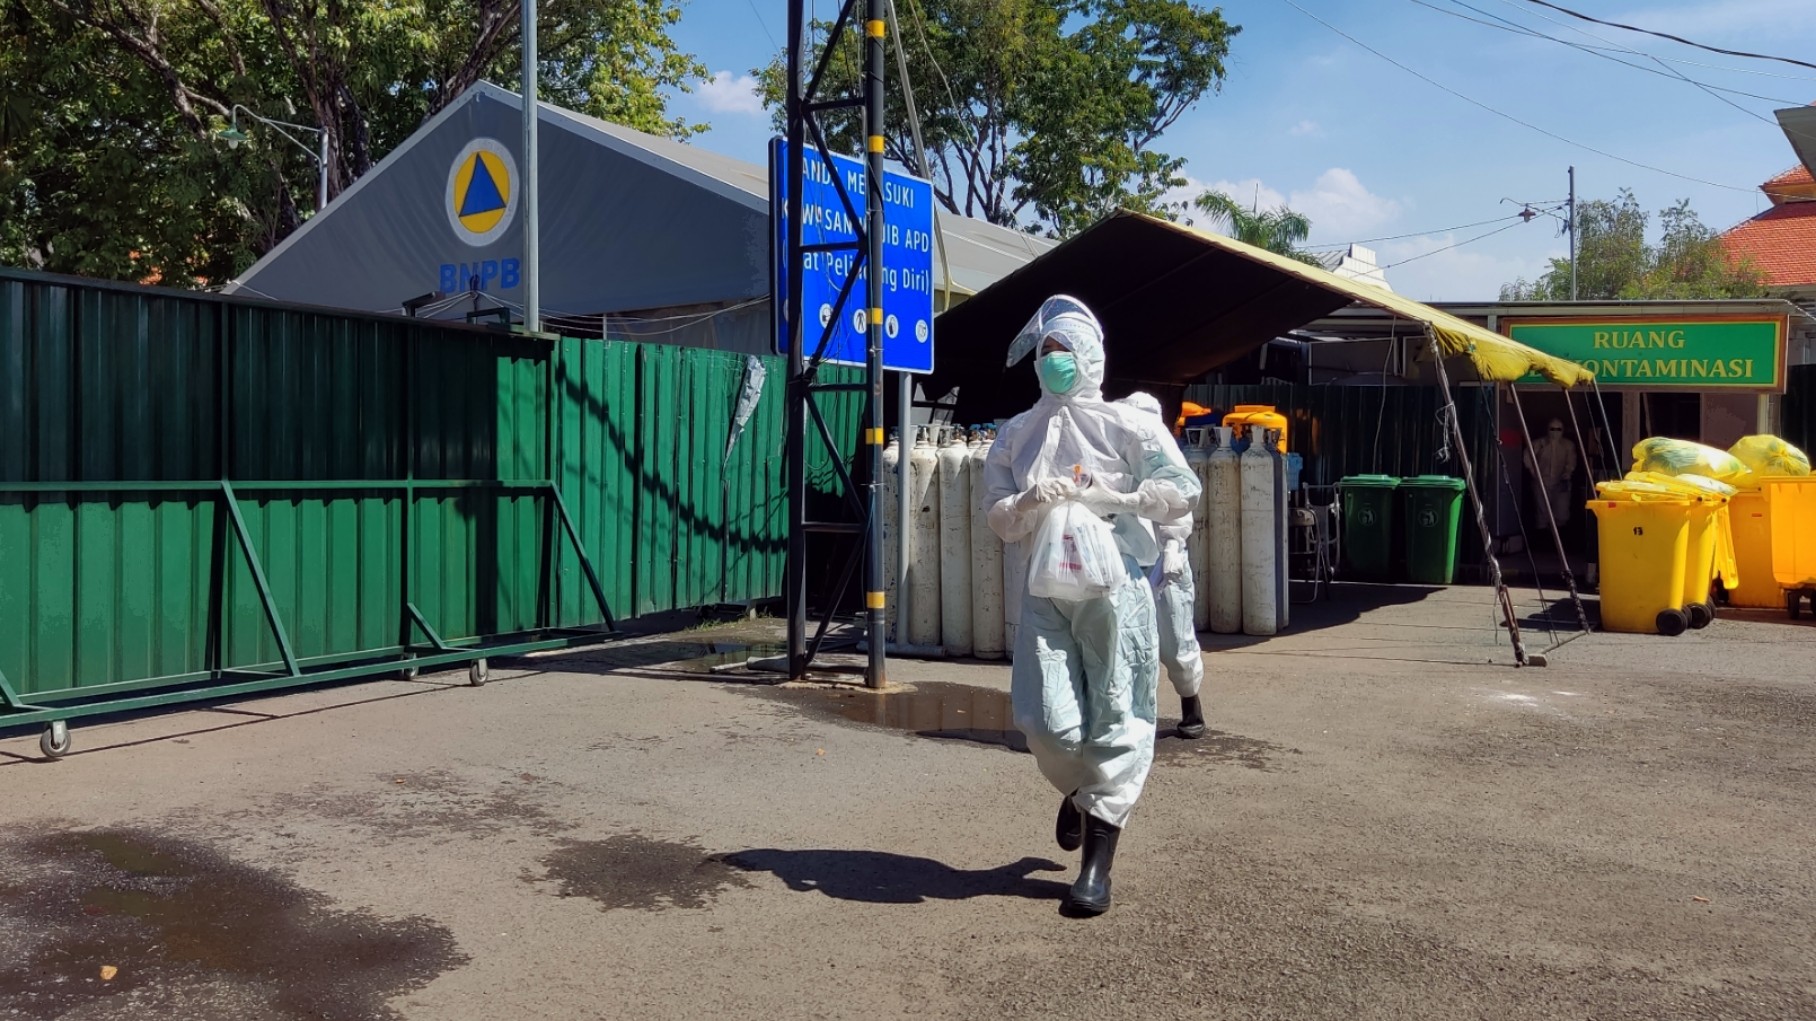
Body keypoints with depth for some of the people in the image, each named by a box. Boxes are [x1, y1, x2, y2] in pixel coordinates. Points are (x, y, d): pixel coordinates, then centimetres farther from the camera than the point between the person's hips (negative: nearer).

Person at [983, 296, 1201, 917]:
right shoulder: (1014, 436, 14)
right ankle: (1078, 792, 30)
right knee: (1049, 723, -6)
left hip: (1114, 588, -2)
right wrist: (1033, 503, -13)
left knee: (1115, 722, -3)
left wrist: (1106, 497, -10)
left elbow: (1183, 492, -3)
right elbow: (999, 520, 8)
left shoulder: (1120, 426, 4)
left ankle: (1098, 865, 8)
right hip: (1045, 592, 3)